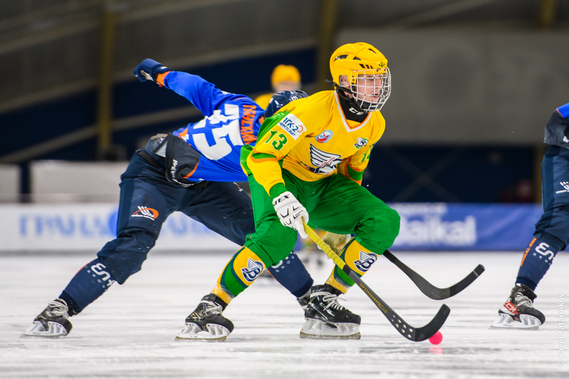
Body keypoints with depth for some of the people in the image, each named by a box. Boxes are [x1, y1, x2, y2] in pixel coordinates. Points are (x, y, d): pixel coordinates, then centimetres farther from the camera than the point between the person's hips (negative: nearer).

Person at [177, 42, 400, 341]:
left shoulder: (375, 124, -6)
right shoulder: (314, 110, -29)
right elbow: (261, 155, -31)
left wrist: (354, 209, 17)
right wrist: (279, 195, -45)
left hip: (324, 183, 7)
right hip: (279, 174, -7)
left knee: (385, 222, -13)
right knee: (278, 235, -37)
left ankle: (325, 300, -7)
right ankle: (212, 306, -26)